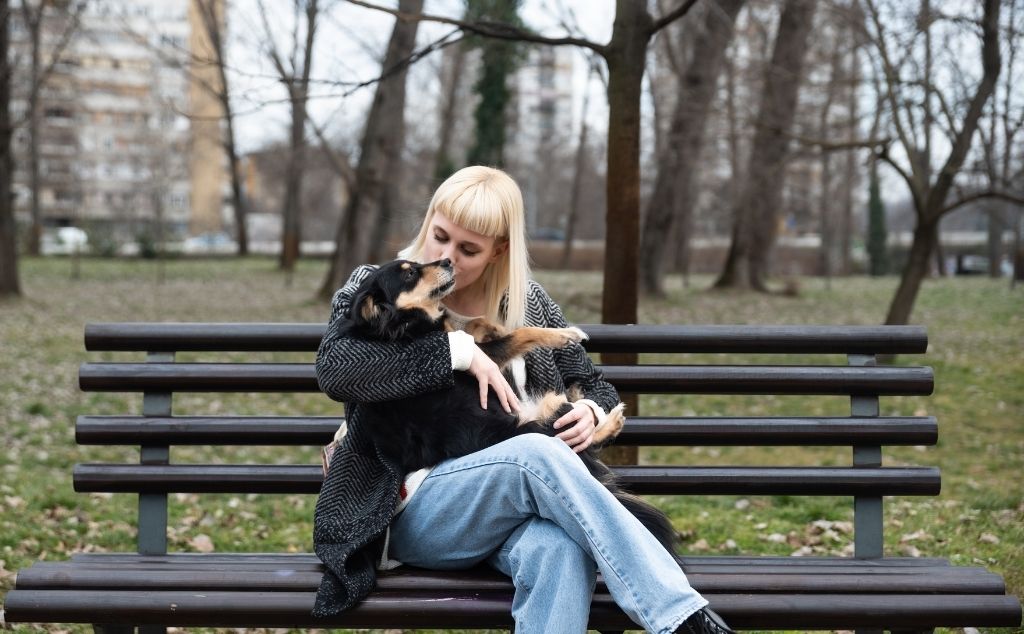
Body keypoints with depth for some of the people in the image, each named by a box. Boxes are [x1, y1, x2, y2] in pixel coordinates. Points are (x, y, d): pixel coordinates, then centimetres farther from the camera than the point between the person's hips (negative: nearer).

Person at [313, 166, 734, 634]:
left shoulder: (525, 303, 14)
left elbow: (594, 386, 21)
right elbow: (335, 370, -16)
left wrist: (592, 412, -5)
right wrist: (458, 350, -17)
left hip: (513, 506, 3)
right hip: (411, 508, -3)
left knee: (561, 551, -38)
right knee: (537, 453, -36)